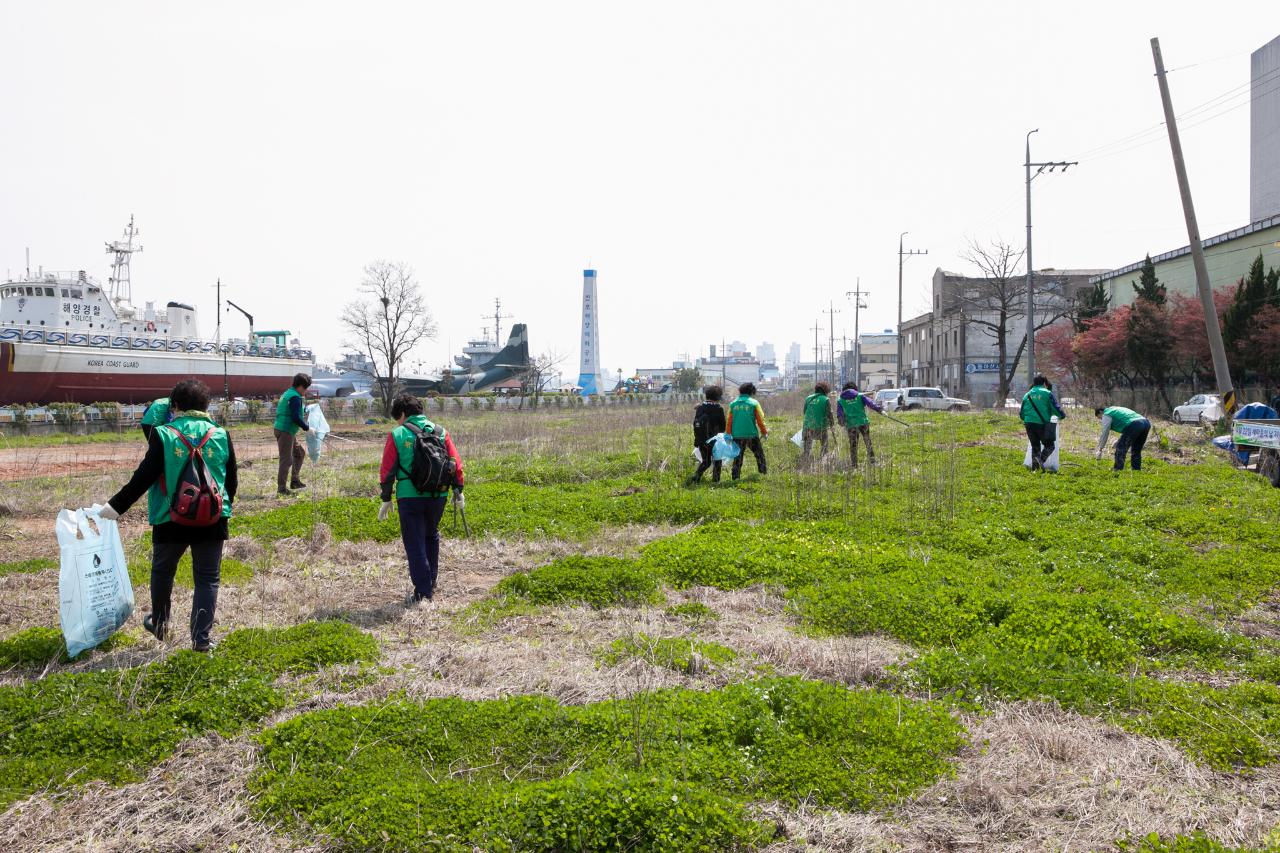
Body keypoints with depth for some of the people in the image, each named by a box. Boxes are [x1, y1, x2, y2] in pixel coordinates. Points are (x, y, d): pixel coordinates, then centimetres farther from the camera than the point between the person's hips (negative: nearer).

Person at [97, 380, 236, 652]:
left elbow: (144, 477, -9)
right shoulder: (221, 435, 0)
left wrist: (116, 506, -1)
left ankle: (159, 624, 38)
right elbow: (231, 480, 7)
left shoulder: (163, 435, -7)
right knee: (207, 578, 8)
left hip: (171, 519, -1)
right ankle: (201, 637, 3)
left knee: (162, 571, 22)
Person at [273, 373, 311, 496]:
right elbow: (296, 417, -22)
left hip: (288, 431, 11)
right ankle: (281, 488, -3)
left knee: (300, 453, 20)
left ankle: (294, 481, 22)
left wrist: (304, 425, 22)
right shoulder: (295, 397, -15)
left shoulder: (287, 394, 17)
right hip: (285, 431, -11)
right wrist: (307, 428, -10)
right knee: (286, 459, -7)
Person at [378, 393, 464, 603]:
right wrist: (458, 491, 13)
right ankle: (431, 584, 31)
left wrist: (386, 499, 5)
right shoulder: (440, 431, 7)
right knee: (431, 537, 24)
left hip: (409, 497, -4)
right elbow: (456, 462, 5)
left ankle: (422, 592, 3)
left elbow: (387, 470, -3)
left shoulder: (397, 435, -2)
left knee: (415, 544, 4)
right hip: (438, 496, 4)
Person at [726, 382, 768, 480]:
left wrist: (728, 435, 13)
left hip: (737, 435, 3)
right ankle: (763, 474, 14)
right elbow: (760, 420, -1)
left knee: (737, 457, 10)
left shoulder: (733, 404, 5)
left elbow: (729, 422, 6)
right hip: (751, 434, -3)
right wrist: (764, 432, 14)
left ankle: (735, 477, 6)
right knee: (759, 455, 14)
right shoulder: (754, 403, -4)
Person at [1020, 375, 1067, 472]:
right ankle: (1041, 458, -18)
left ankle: (1035, 467, 10)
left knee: (1035, 446, 17)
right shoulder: (1047, 393, 1)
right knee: (1049, 446, 9)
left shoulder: (1027, 395, 14)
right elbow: (1056, 408, -4)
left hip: (1029, 424, 4)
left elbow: (1022, 414, 16)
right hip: (1042, 424, -4)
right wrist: (1062, 415, 15)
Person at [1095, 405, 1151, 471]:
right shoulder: (1117, 409, 34)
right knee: (1136, 451, 21)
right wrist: (1120, 440, 39)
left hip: (1134, 426, -9)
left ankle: (1118, 470, -5)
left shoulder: (1107, 414, 9)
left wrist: (1100, 450, 12)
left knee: (1120, 449, 0)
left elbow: (1105, 433, 7)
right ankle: (1137, 470, 21)